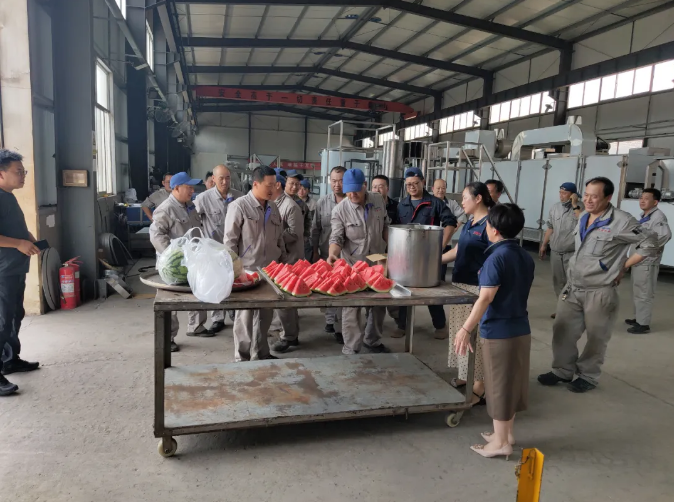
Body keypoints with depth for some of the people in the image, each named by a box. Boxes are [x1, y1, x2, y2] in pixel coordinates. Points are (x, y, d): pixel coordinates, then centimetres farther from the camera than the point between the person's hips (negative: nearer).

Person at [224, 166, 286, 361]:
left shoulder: (273, 207, 10)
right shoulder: (239, 206, -9)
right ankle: (242, 358, 19)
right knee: (245, 315, 5)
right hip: (247, 271, -6)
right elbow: (230, 240, -9)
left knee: (265, 314, 14)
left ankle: (261, 353, 29)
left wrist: (282, 263, 14)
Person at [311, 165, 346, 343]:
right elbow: (315, 229, 7)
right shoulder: (322, 202, 2)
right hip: (326, 254, 2)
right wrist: (315, 252, 5)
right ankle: (330, 319, 29)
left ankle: (341, 325, 13)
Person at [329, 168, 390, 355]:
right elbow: (337, 238, -14)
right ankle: (351, 350, 12)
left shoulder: (379, 201, -2)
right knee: (352, 308, 0)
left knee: (378, 305, 17)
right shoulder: (340, 210, -13)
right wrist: (333, 254, -33)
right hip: (352, 266, -4)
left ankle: (373, 341, 38)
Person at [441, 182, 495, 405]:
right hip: (460, 284, 9)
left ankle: (480, 386, 10)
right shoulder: (470, 222, 11)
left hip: (477, 288, -9)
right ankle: (465, 376, 32)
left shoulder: (489, 224, -15)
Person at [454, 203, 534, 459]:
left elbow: (486, 298, -25)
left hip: (498, 332, -8)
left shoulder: (497, 258, -18)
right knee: (512, 383, 18)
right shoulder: (526, 257, 6)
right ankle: (507, 433, 32)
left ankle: (500, 442, 17)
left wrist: (465, 328, -24)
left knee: (499, 386, 4)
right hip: (521, 328, 8)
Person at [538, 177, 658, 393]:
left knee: (596, 338, 10)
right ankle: (563, 371, 28)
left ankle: (588, 376, 27)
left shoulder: (621, 221, -14)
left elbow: (649, 244, -8)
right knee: (562, 331, 12)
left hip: (599, 292, -6)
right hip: (572, 288, 7)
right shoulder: (583, 219, 9)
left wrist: (623, 266, -7)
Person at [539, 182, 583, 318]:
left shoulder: (580, 208, -9)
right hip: (555, 252, 6)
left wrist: (575, 205, -24)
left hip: (572, 253, -6)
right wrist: (544, 245, 16)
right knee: (558, 282, 13)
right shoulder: (554, 208, 7)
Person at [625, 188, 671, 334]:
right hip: (638, 260, 10)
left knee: (644, 293, -3)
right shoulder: (644, 216, 15)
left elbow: (665, 235, -31)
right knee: (637, 292, 19)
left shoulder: (658, 216, -15)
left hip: (647, 262, -10)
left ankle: (643, 324, 4)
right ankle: (638, 318, 32)